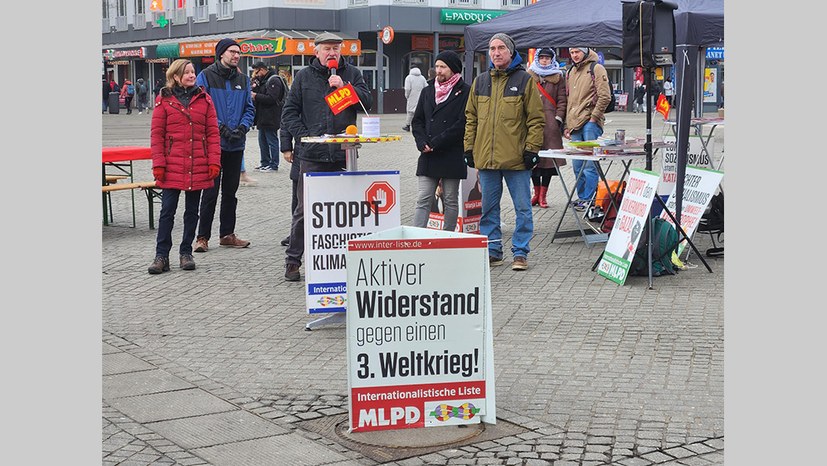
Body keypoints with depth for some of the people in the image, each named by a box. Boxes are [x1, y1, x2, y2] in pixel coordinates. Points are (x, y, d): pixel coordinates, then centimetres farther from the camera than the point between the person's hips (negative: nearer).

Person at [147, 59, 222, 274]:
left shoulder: (204, 99, 7)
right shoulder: (164, 100, 1)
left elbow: (213, 133, 5)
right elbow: (156, 134, 0)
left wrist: (214, 161, -3)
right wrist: (158, 164, -7)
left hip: (198, 167, 2)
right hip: (172, 167, -2)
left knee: (192, 210, 9)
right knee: (167, 210, -1)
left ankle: (186, 253, 20)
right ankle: (161, 255, 5)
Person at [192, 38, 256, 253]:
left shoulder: (243, 79, 11)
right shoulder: (206, 76, -4)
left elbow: (249, 108, 13)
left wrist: (243, 127, -5)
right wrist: (220, 127, -17)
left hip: (236, 144, 5)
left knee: (230, 191, 12)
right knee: (210, 192, -4)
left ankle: (227, 234, 21)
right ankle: (202, 237, 4)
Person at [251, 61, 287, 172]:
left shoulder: (274, 81, -14)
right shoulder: (264, 80, 18)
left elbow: (271, 98, -24)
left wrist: (256, 96, -18)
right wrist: (254, 94, 7)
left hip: (270, 119, -10)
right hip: (263, 118, 10)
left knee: (272, 141, -4)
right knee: (263, 141, 14)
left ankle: (274, 165, 0)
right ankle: (265, 163, 22)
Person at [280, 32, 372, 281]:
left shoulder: (352, 74, 10)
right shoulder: (304, 76, 8)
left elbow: (367, 102, -2)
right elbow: (289, 113, 6)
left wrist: (344, 86, -12)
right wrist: (304, 135, -6)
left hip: (343, 155, 1)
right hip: (312, 157, -1)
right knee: (304, 209, 1)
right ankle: (293, 260, 11)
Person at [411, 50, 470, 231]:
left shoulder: (464, 92, -3)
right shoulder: (427, 91, 15)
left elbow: (462, 123, -12)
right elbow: (417, 121, 14)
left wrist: (435, 143, -13)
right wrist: (422, 143, -5)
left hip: (452, 156, -4)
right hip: (428, 156, 4)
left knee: (450, 201, 5)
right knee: (423, 200, -1)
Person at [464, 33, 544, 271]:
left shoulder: (524, 80, -1)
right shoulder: (480, 81, 11)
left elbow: (536, 118, -2)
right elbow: (471, 117, 15)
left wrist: (531, 148, -8)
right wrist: (469, 147, 8)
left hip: (516, 159, -4)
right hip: (485, 157, 4)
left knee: (522, 207, 2)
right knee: (489, 207, 10)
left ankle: (520, 252, 11)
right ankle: (493, 251, 19)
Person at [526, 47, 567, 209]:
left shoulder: (558, 77, 11)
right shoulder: (529, 76, 14)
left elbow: (562, 100, 6)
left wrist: (559, 118, -5)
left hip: (550, 123, -1)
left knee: (549, 158, -4)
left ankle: (543, 195, 1)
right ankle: (537, 193, 14)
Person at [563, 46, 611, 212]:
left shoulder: (596, 68, -2)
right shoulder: (571, 72, 20)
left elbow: (605, 97, -9)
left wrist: (593, 117, -12)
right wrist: (567, 125, 19)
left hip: (590, 123, -7)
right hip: (575, 124, 7)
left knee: (589, 163, -9)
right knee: (577, 164, 10)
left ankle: (588, 199, -7)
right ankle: (582, 197, 18)